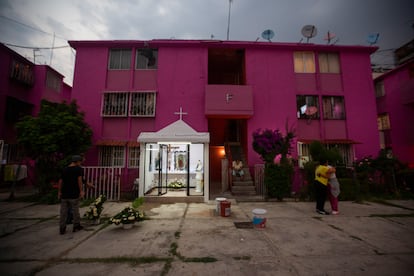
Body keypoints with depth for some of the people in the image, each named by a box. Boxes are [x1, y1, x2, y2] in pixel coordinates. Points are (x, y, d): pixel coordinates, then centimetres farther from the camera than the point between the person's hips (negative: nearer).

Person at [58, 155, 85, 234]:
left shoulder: (65, 169, 10)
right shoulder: (79, 169, -7)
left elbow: (60, 181, 11)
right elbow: (79, 180, -17)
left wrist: (59, 192, 18)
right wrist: (81, 191, -14)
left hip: (64, 194, 5)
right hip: (74, 194, -5)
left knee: (63, 212, 12)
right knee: (75, 211, 8)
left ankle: (62, 229, 17)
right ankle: (76, 226, 20)